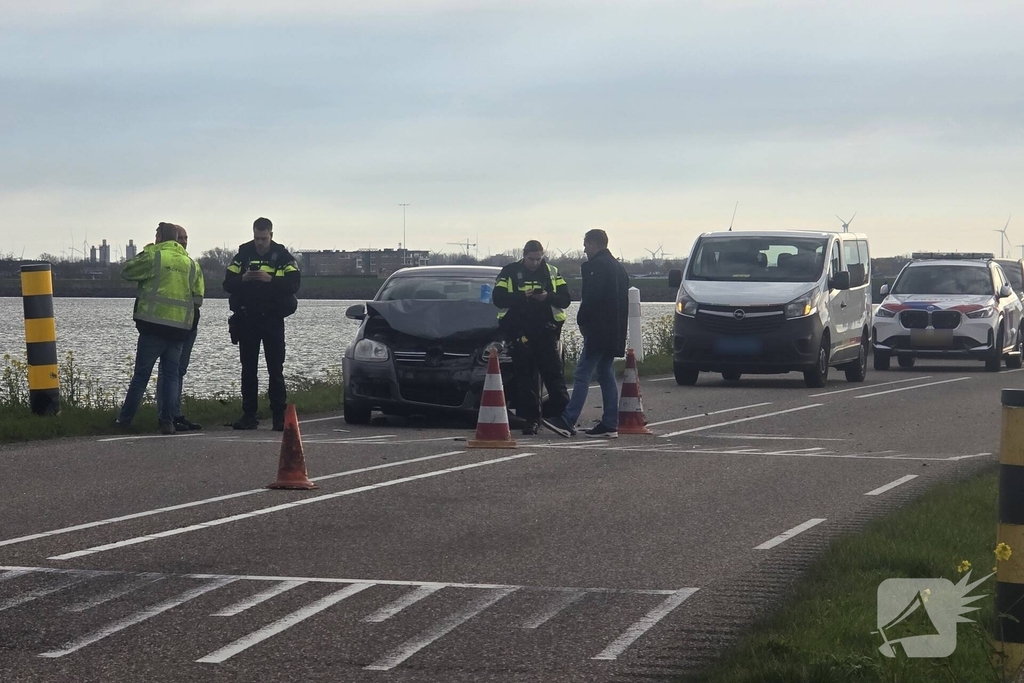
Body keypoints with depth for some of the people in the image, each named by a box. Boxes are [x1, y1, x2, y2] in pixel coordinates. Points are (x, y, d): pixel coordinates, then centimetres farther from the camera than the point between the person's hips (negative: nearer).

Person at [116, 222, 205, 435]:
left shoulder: (153, 257, -5)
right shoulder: (192, 264, 12)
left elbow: (126, 272, 6)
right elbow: (198, 298, 12)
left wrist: (143, 253, 17)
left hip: (154, 325, -4)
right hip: (179, 328, 4)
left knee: (141, 373, 2)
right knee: (171, 374, 8)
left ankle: (125, 418, 6)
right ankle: (167, 420, -1)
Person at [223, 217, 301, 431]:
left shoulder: (283, 257, 1)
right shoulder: (243, 255, 7)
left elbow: (293, 283, -11)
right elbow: (228, 283, 2)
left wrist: (270, 279, -25)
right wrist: (243, 279, -18)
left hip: (273, 319, -2)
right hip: (247, 320, 2)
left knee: (275, 369, -4)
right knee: (248, 369, 5)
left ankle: (279, 415, -3)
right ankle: (249, 415, 8)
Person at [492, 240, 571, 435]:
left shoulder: (551, 272, 10)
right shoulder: (510, 273, 5)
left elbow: (565, 299, 5)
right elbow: (498, 298, -5)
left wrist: (548, 297, -15)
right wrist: (522, 296, -18)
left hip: (546, 331, 1)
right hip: (520, 332, -1)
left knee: (554, 374, -2)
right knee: (525, 377, 1)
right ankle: (531, 419, 5)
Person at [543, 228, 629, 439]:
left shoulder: (596, 266, -11)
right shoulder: (618, 267, 18)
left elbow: (591, 298, -19)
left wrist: (582, 322, -5)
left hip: (599, 332, -9)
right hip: (614, 332, 9)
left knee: (582, 374, -11)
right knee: (606, 375, 11)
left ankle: (568, 421, -15)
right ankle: (610, 424, 9)